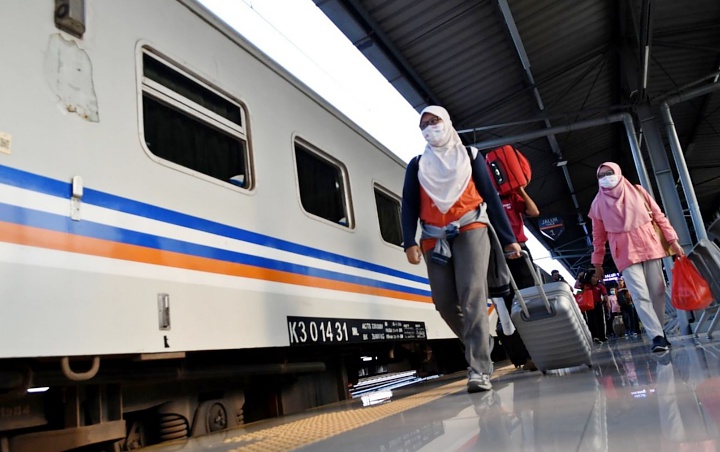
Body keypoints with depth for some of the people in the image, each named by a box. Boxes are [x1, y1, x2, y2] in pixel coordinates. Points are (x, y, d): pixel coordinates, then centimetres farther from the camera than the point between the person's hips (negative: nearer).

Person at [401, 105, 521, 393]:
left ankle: (479, 370, -20)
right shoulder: (417, 165, 18)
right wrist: (410, 243, -9)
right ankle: (479, 348, 23)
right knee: (445, 303, -1)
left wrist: (508, 238, 4)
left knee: (472, 295, -19)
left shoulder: (469, 156, 15)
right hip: (434, 238, 3)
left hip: (470, 229, -2)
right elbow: (409, 206, 8)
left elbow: (491, 196, 11)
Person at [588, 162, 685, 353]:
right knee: (640, 295, -12)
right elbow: (598, 234, 8)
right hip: (625, 252, -2)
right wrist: (597, 260, 10)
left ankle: (660, 332, 15)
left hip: (649, 245, 2)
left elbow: (659, 216, 8)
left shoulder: (637, 191, 6)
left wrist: (672, 240, 2)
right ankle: (657, 336, -14)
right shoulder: (598, 203, 4)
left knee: (657, 291, 4)